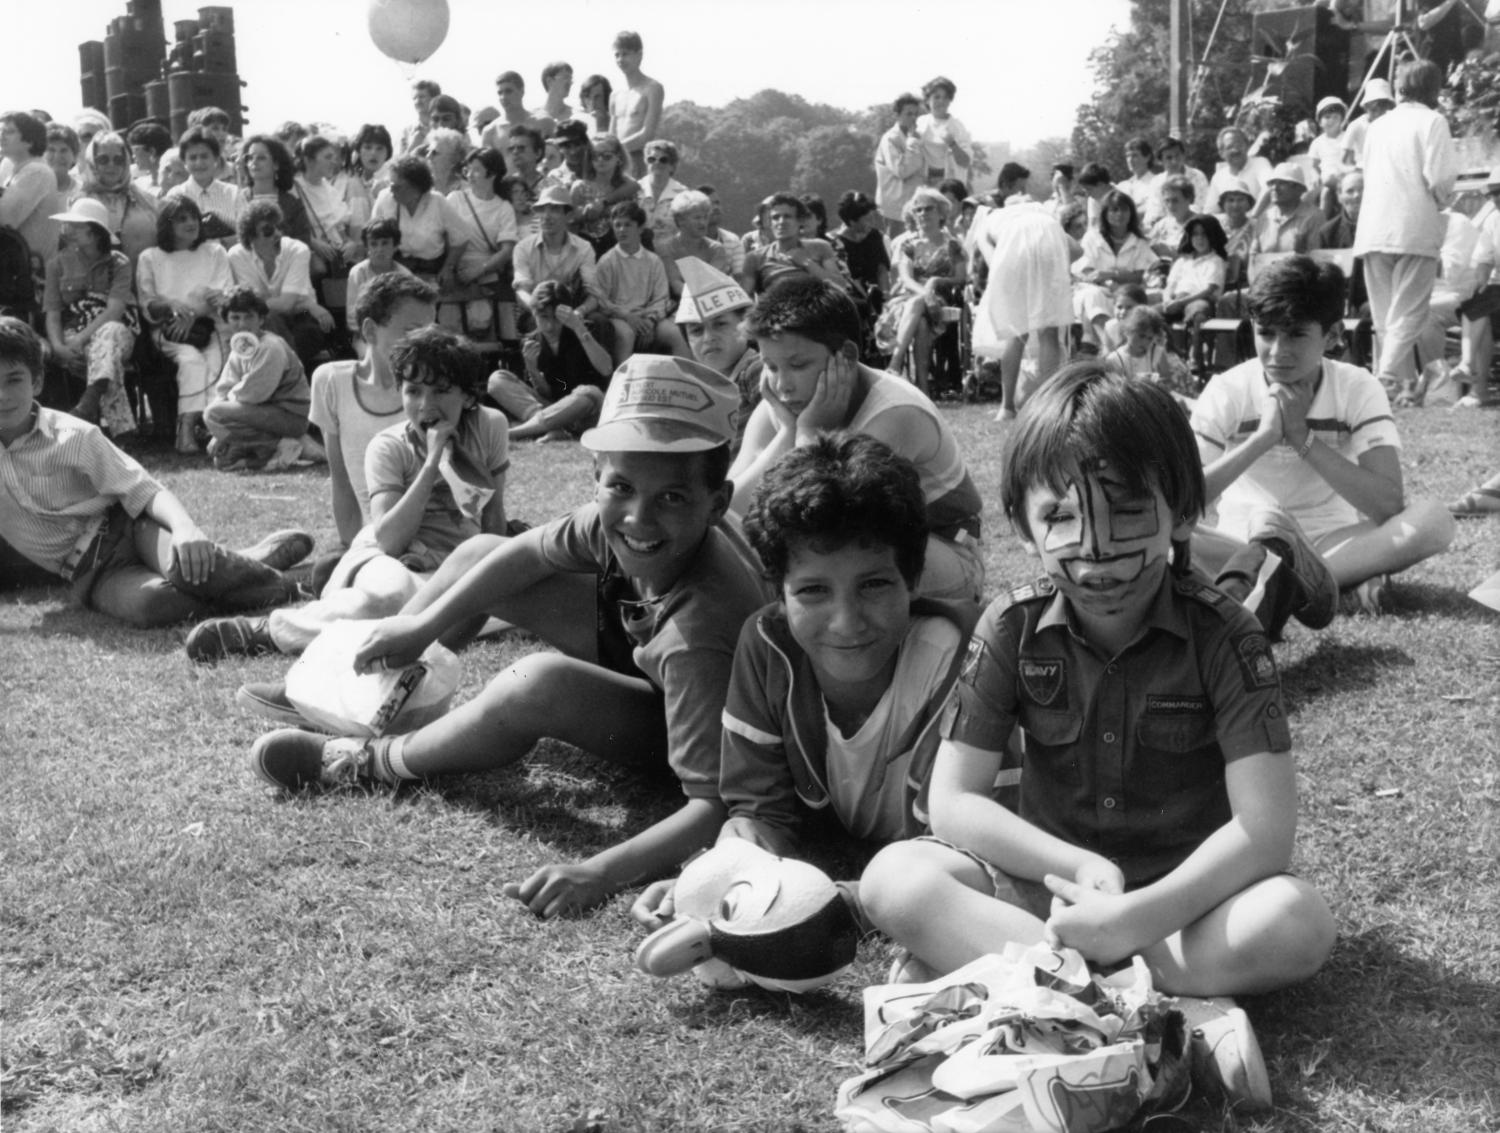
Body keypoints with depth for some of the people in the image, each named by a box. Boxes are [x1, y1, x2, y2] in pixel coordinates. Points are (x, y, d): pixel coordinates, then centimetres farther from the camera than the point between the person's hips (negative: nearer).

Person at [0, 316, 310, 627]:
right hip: (94, 575, 1)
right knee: (145, 603, -37)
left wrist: (185, 528, -34)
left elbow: (144, 492, -13)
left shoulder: (74, 437, -6)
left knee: (187, 566, -39)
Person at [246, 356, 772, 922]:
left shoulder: (699, 628, -42)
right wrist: (421, 626, -5)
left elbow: (717, 805, -42)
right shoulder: (616, 517, -25)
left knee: (541, 681, -33)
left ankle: (371, 763, -6)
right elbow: (528, 553, -5)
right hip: (637, 656, 7)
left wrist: (600, 873, -53)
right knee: (483, 553, 2)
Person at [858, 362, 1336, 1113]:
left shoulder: (1222, 636, -14)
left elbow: (1265, 827, -21)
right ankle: (1181, 1013, -33)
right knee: (894, 879, -26)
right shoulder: (1012, 630, -8)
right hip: (1049, 880, 2)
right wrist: (1082, 868, -22)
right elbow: (952, 802, -9)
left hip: (1184, 893, -1)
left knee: (1298, 921, -33)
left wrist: (1136, 916, -31)